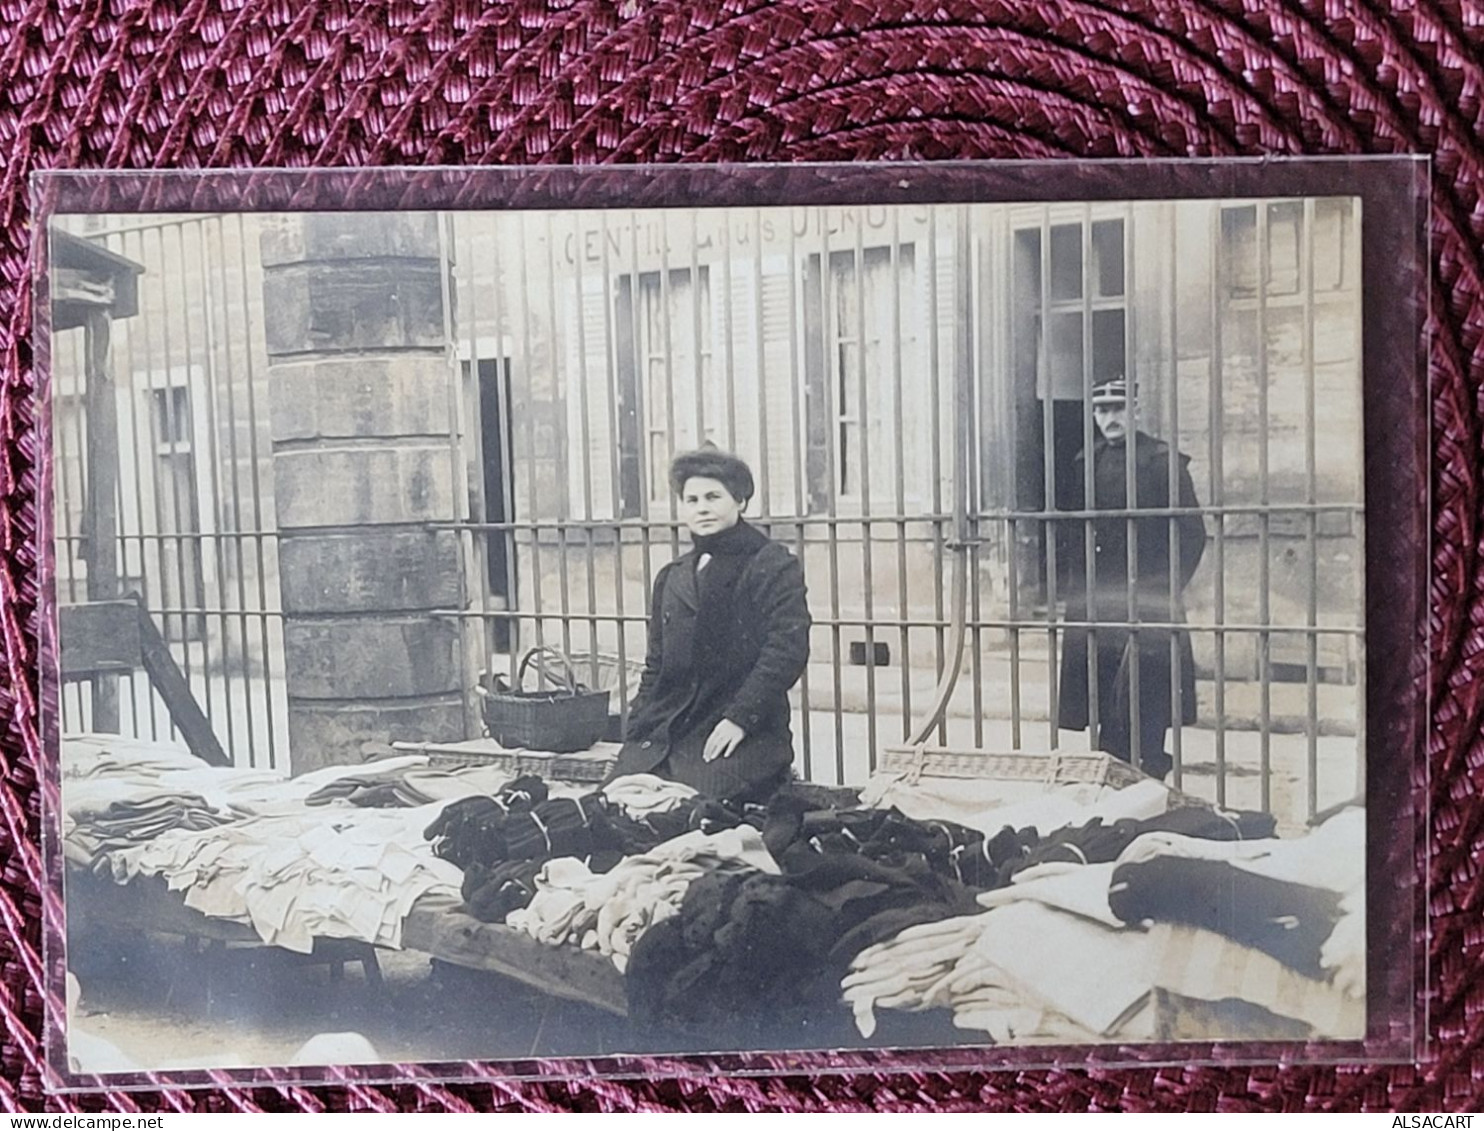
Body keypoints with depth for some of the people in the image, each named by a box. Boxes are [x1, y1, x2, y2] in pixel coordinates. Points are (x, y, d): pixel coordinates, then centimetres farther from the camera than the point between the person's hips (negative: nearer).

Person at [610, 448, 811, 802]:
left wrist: (740, 717, -17)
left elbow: (787, 650, -10)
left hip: (739, 737, -5)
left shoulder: (775, 567, 1)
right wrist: (637, 730, 10)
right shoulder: (671, 578, 22)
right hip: (663, 733, 5)